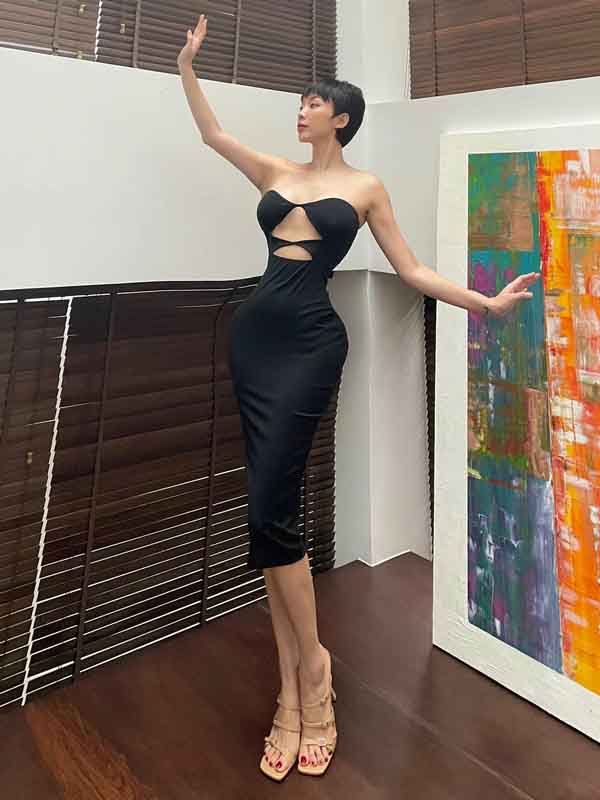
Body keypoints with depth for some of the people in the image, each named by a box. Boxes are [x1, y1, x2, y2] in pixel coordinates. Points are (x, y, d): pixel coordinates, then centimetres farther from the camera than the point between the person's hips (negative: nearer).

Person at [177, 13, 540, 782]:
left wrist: (488, 302, -1)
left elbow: (411, 270, 7)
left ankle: (312, 662, 7)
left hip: (311, 338, -4)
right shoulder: (277, 172, 19)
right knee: (273, 507, 1)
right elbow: (211, 133, 29)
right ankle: (295, 690, 11)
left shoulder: (365, 187, 9)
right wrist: (187, 62, 27)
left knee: (268, 506, -15)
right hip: (254, 330, 5)